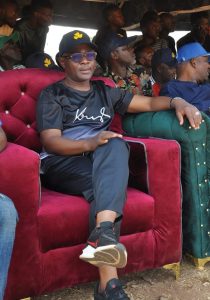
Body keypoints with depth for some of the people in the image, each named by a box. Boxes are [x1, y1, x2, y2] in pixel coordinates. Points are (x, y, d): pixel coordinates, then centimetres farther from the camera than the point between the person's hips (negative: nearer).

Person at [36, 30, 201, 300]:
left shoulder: (105, 92, 24)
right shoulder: (51, 95, 8)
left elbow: (149, 102, 19)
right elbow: (50, 141, -7)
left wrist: (177, 102, -4)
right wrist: (90, 143, -25)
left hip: (103, 162, 4)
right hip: (61, 164, -3)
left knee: (115, 145, -33)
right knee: (108, 183, -34)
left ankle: (102, 234, -49)